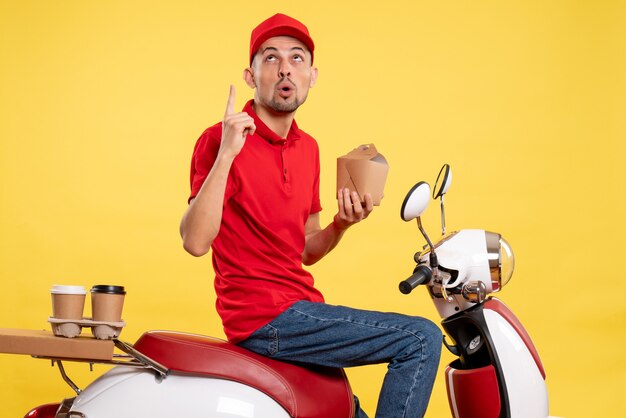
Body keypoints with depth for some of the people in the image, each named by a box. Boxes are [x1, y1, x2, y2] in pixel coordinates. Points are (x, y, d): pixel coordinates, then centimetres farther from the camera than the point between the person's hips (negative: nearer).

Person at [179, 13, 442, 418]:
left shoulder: (308, 148, 13)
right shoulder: (221, 140, -10)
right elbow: (195, 241, -23)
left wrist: (342, 224, -2)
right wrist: (226, 153, -28)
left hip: (298, 311, 8)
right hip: (264, 317, -8)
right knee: (421, 339, -12)